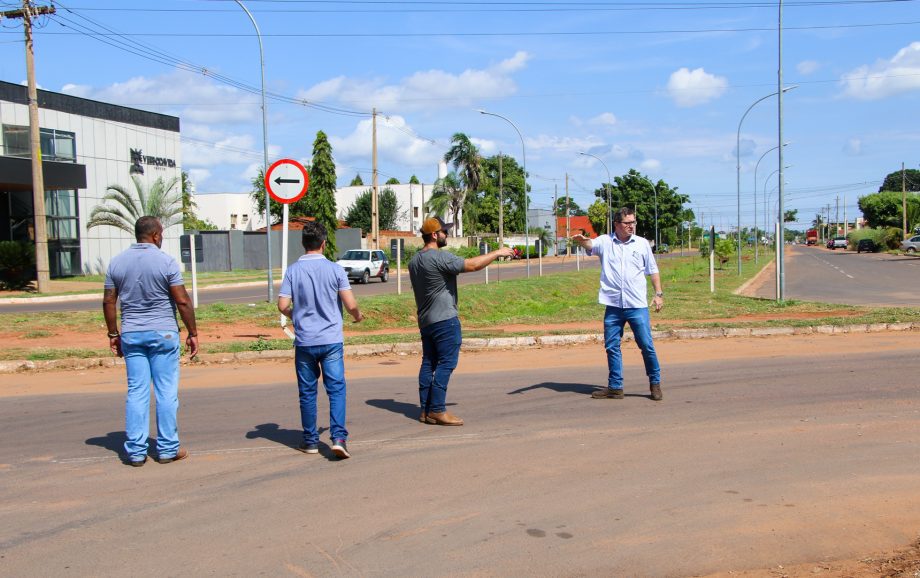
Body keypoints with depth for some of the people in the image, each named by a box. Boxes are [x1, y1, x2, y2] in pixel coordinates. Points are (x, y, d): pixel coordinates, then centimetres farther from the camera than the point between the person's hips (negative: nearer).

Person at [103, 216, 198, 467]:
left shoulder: (117, 262, 4)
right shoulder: (166, 262, -9)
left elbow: (108, 301, 6)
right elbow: (182, 301, -10)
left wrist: (113, 334, 15)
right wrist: (192, 333, -3)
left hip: (131, 335, 4)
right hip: (163, 333, -4)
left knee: (136, 392, 7)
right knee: (166, 392, 4)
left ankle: (135, 451, 8)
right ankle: (168, 449, 9)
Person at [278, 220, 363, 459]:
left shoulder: (293, 270, -2)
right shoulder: (335, 269, -5)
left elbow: (282, 305, -7)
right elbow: (350, 304, -8)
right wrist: (357, 315, 15)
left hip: (304, 341, 1)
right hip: (331, 340, -1)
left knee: (307, 392, 11)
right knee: (336, 389, 3)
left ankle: (310, 441, 18)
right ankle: (339, 437, -9)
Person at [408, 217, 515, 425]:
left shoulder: (414, 261, 13)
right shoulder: (440, 257, -16)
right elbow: (471, 265, -22)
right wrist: (497, 253, -11)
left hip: (425, 320, 9)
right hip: (445, 320, -9)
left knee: (429, 363, 11)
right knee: (446, 363, -5)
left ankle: (426, 410, 12)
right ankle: (437, 410, -6)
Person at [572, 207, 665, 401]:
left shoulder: (642, 243, 6)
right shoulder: (605, 242, 3)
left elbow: (653, 271, 12)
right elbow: (590, 245, -17)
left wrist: (659, 294, 5)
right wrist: (581, 240, -40)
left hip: (637, 305, -1)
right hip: (613, 305, 1)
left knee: (647, 346, 0)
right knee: (612, 347, 7)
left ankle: (655, 383, 17)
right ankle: (615, 387, 18)